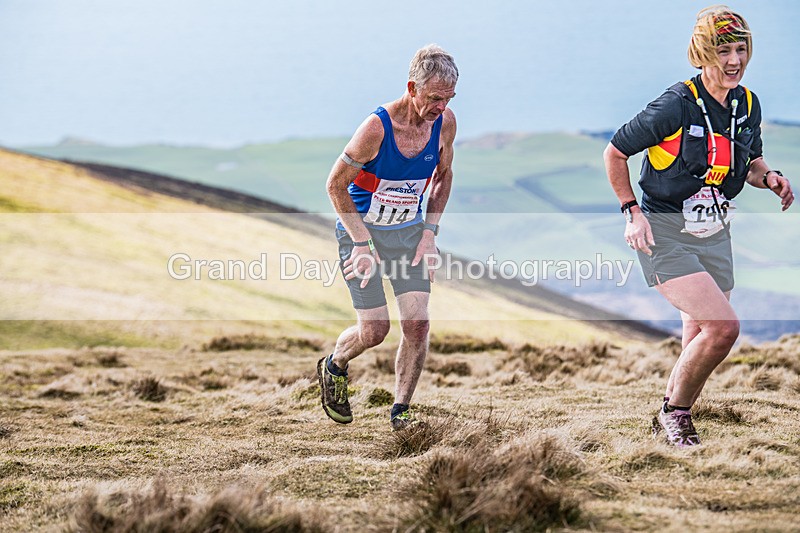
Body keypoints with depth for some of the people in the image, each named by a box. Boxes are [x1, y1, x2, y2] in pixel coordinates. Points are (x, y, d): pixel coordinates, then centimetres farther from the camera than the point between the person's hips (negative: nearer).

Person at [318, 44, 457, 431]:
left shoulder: (445, 122, -11)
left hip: (409, 232, 5)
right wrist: (362, 245, -17)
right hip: (362, 230, -4)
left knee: (418, 323, -7)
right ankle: (334, 367, 27)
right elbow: (336, 184, -16)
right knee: (375, 330, -7)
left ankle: (400, 413, 9)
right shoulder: (377, 127, -26)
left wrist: (429, 232, 0)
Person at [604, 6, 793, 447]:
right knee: (723, 326, -21)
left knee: (700, 346, 11)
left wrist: (769, 177, -2)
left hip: (715, 236, 7)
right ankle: (675, 412, 0)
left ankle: (671, 421, 33)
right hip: (665, 234, -7)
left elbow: (751, 162, 20)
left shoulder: (748, 105, 3)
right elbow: (615, 152, -7)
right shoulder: (676, 105, -17)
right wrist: (632, 211, -11)